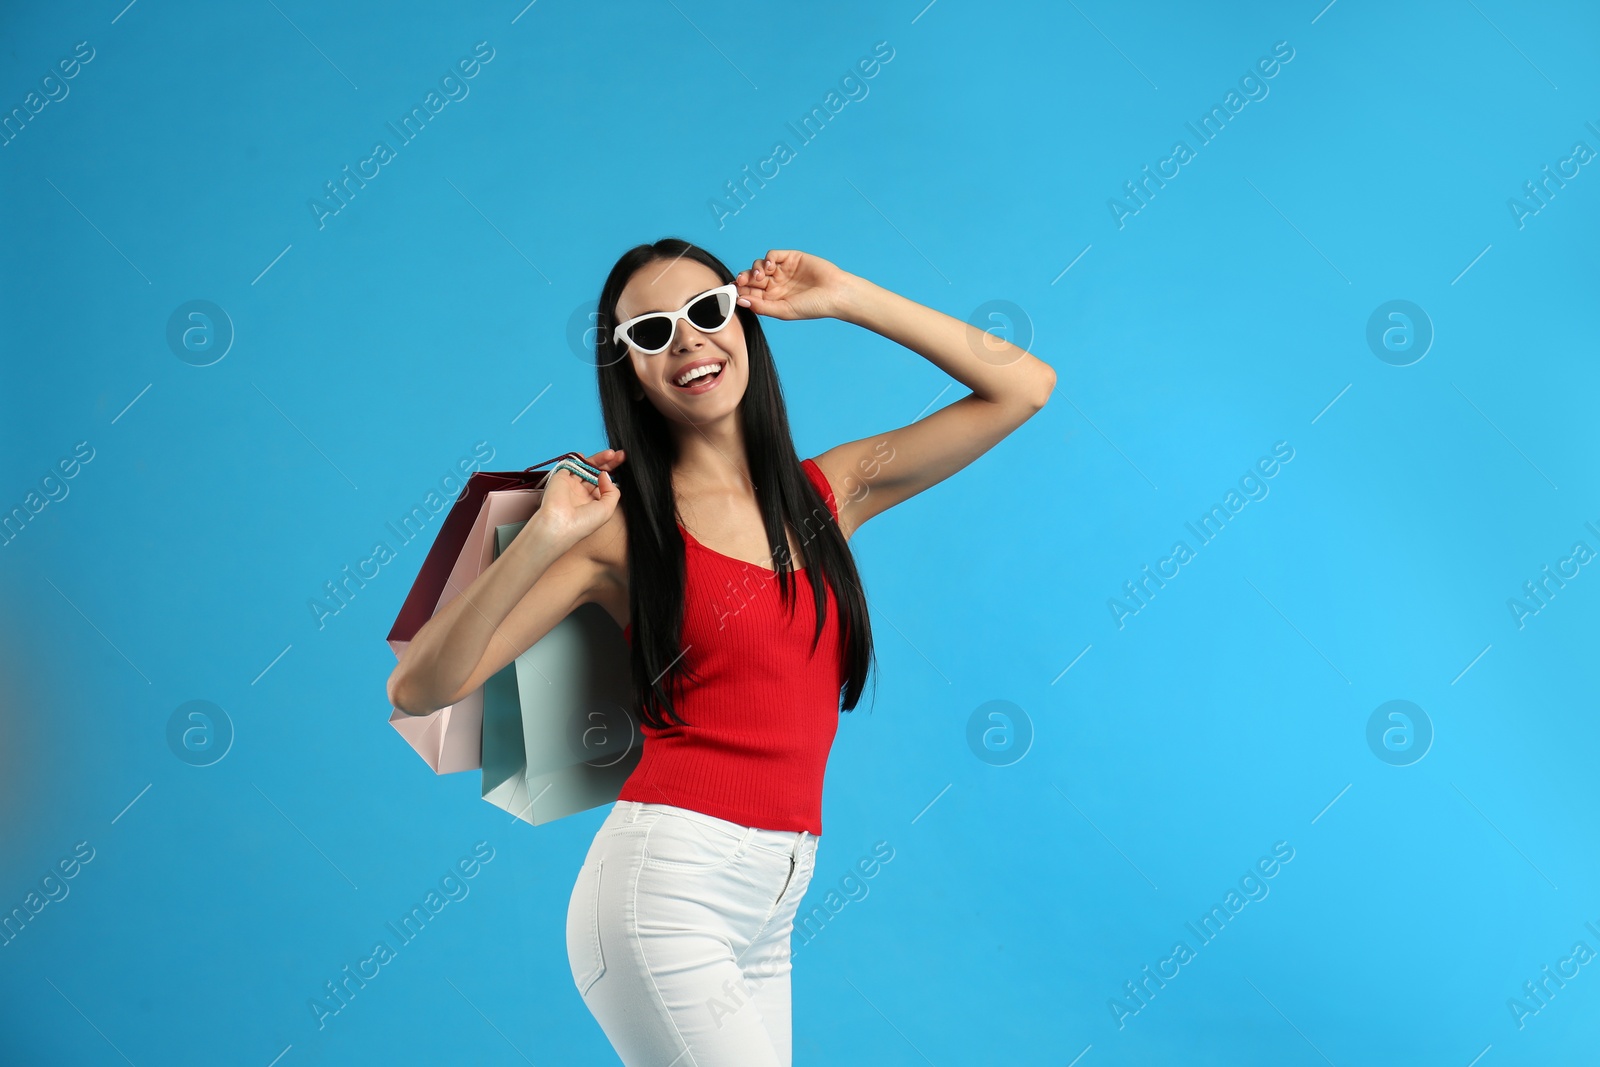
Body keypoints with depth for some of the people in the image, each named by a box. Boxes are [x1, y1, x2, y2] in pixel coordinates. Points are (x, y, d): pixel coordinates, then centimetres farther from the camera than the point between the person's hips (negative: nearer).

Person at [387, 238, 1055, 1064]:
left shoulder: (826, 494, 10)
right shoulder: (619, 525, -2)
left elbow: (1023, 386, 11)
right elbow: (418, 689, -7)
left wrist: (846, 299, 7)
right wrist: (543, 538, -19)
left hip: (770, 915, 5)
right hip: (663, 882, -5)